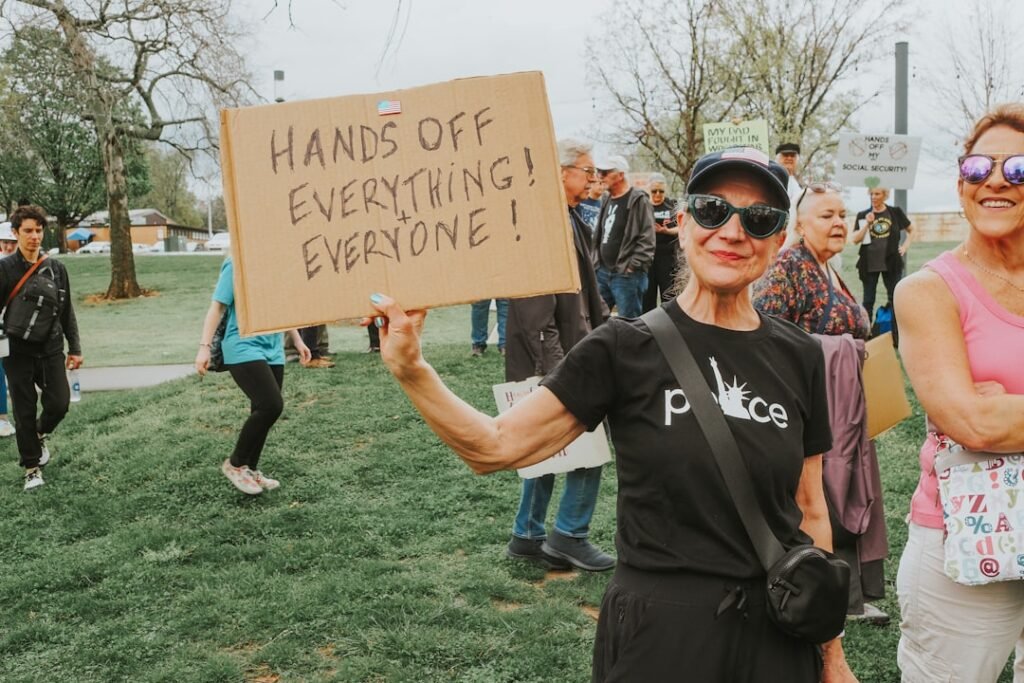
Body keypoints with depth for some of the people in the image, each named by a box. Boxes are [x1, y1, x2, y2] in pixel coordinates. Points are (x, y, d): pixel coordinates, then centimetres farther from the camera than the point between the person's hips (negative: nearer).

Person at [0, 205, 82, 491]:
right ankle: (32, 467, 19)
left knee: (59, 404, -1)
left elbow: (67, 312, 11)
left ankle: (41, 432, 33)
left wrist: (74, 348, 11)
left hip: (51, 350, 3)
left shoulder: (56, 268, 4)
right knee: (24, 413, 3)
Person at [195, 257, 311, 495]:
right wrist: (204, 346, -15)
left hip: (273, 351, 7)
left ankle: (251, 469, 26)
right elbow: (218, 307, -9)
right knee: (271, 405, -17)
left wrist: (297, 341, 27)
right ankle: (235, 464, 1)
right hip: (244, 349, -7)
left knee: (263, 410, 9)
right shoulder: (236, 266, -10)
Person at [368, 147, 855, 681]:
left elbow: (810, 510, 7)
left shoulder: (798, 358, 0)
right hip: (659, 634, -3)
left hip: (778, 635, 4)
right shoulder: (625, 349, -10)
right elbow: (494, 446, -15)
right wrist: (410, 368, -30)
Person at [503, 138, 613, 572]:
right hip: (549, 358, -10)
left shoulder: (570, 221, 13)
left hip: (569, 353, 10)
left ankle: (528, 536, 25)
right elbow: (535, 308, -23)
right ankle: (569, 535, 8)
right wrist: (555, 366, -24)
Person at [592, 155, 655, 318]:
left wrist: (633, 266, -16)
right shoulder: (606, 200, 15)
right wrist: (596, 261, 14)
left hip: (626, 275, -8)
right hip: (602, 272, 8)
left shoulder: (638, 201, -9)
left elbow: (647, 240, -14)